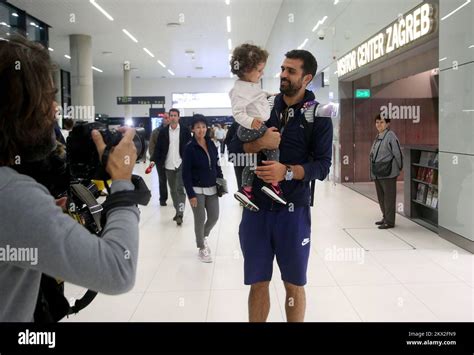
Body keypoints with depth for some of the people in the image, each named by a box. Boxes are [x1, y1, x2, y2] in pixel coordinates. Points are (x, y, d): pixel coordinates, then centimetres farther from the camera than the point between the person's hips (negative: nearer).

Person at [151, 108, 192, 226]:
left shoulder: (185, 130, -2)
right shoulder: (163, 131, 4)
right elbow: (158, 147, 3)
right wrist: (154, 160, -7)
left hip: (181, 164, -3)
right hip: (169, 165, 4)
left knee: (180, 188, -10)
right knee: (173, 190, 12)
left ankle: (180, 213, -10)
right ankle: (178, 211, 25)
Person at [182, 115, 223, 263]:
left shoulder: (211, 144, 5)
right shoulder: (190, 148, -11)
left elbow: (217, 165, 12)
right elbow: (186, 173, -13)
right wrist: (191, 194, -16)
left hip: (211, 189, 5)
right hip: (197, 190, -5)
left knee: (214, 217, 9)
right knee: (200, 220, 2)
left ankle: (204, 237, 39)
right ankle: (201, 248, 21)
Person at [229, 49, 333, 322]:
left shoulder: (319, 116, -2)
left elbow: (323, 166, -8)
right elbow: (235, 147, 4)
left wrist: (287, 171, -24)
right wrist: (260, 143, -16)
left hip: (294, 210, -2)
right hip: (256, 208, 3)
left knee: (294, 284, 13)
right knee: (258, 283, 13)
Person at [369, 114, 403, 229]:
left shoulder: (390, 136, -13)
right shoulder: (378, 137, 13)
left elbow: (398, 153, -13)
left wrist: (399, 168, -4)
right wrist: (373, 170, 15)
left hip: (388, 173, -9)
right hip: (377, 173, 9)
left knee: (389, 197, -1)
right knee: (381, 197, 17)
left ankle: (389, 221, 7)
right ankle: (385, 217, 30)